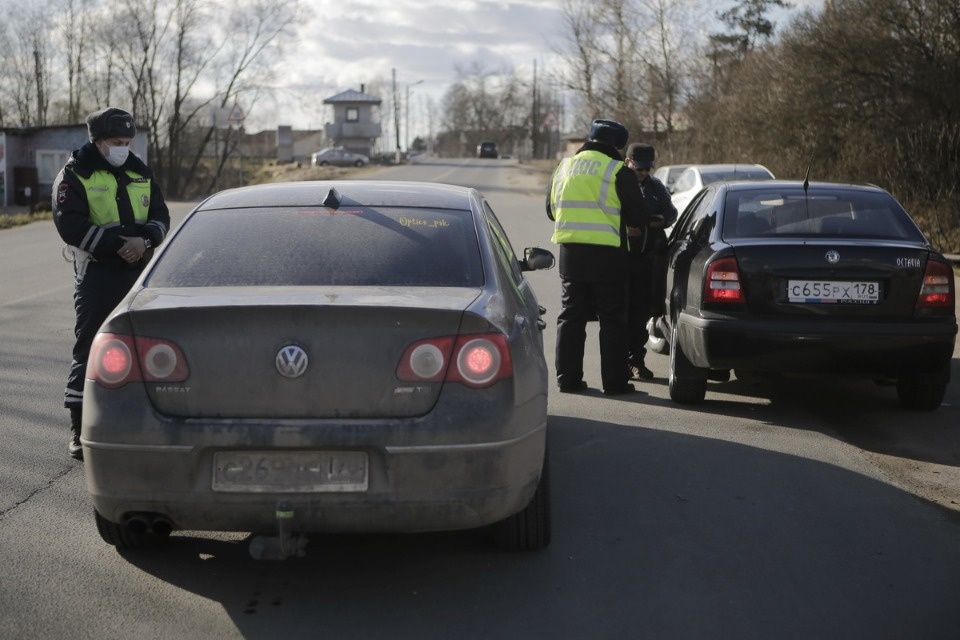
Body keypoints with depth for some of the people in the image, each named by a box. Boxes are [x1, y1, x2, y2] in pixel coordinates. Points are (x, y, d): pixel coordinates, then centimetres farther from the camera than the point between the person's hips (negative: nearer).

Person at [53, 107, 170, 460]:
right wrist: (117, 244, -21)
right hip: (96, 272, -5)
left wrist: (144, 240, -12)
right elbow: (71, 225, -14)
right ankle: (80, 431, 0)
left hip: (138, 271, 5)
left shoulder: (139, 173, 12)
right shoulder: (75, 175, -4)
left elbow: (160, 215, 10)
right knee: (89, 348, -4)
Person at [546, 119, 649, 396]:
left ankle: (568, 377, 11)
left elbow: (551, 210, 19)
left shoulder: (564, 166, 11)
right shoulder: (619, 172, -7)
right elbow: (637, 217, -4)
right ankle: (614, 381, 4)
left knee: (571, 315, 11)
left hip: (570, 250, 5)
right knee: (612, 319, 3)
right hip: (607, 252, -5)